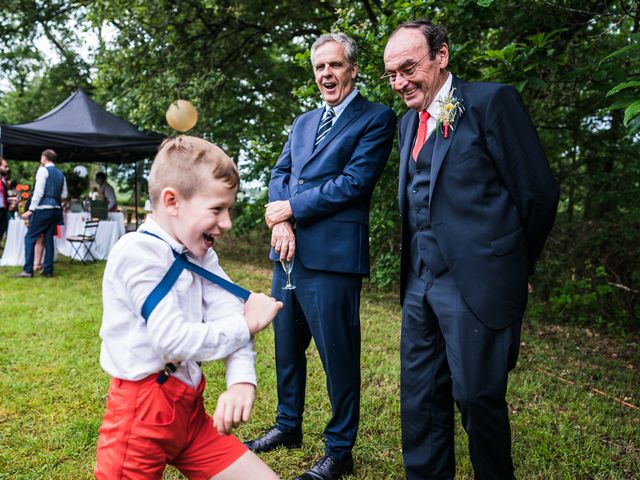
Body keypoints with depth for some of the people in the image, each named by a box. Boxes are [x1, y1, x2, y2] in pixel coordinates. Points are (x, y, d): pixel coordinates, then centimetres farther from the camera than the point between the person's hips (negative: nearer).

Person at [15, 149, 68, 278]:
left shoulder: (43, 170, -5)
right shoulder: (61, 174, 15)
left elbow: (39, 192, -13)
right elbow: (64, 195, 13)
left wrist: (30, 210, -12)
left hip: (43, 209, -6)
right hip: (56, 209, 7)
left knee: (30, 237, 0)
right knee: (49, 239, 10)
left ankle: (28, 270, -4)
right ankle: (48, 270, 10)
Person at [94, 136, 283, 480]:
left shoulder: (201, 255, 6)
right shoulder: (138, 251, -18)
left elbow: (230, 317, -5)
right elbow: (174, 339, -24)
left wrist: (242, 381, -22)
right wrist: (247, 324, -13)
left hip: (189, 407, 7)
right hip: (144, 412, -7)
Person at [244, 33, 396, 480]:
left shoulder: (377, 117, -2)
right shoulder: (302, 122, 20)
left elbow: (355, 181, -13)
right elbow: (279, 174, 13)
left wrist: (291, 208, -9)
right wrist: (280, 222, -7)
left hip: (332, 255, -7)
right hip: (289, 252, 7)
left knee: (338, 354, 3)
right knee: (287, 345, 18)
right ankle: (288, 426, 38)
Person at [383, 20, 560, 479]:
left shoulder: (491, 101, -7)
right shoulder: (409, 122, 15)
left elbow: (539, 191, -7)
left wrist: (514, 267, 4)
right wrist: (416, 270, 12)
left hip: (478, 282, -7)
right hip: (421, 282, 7)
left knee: (477, 395, 3)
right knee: (420, 395, 12)